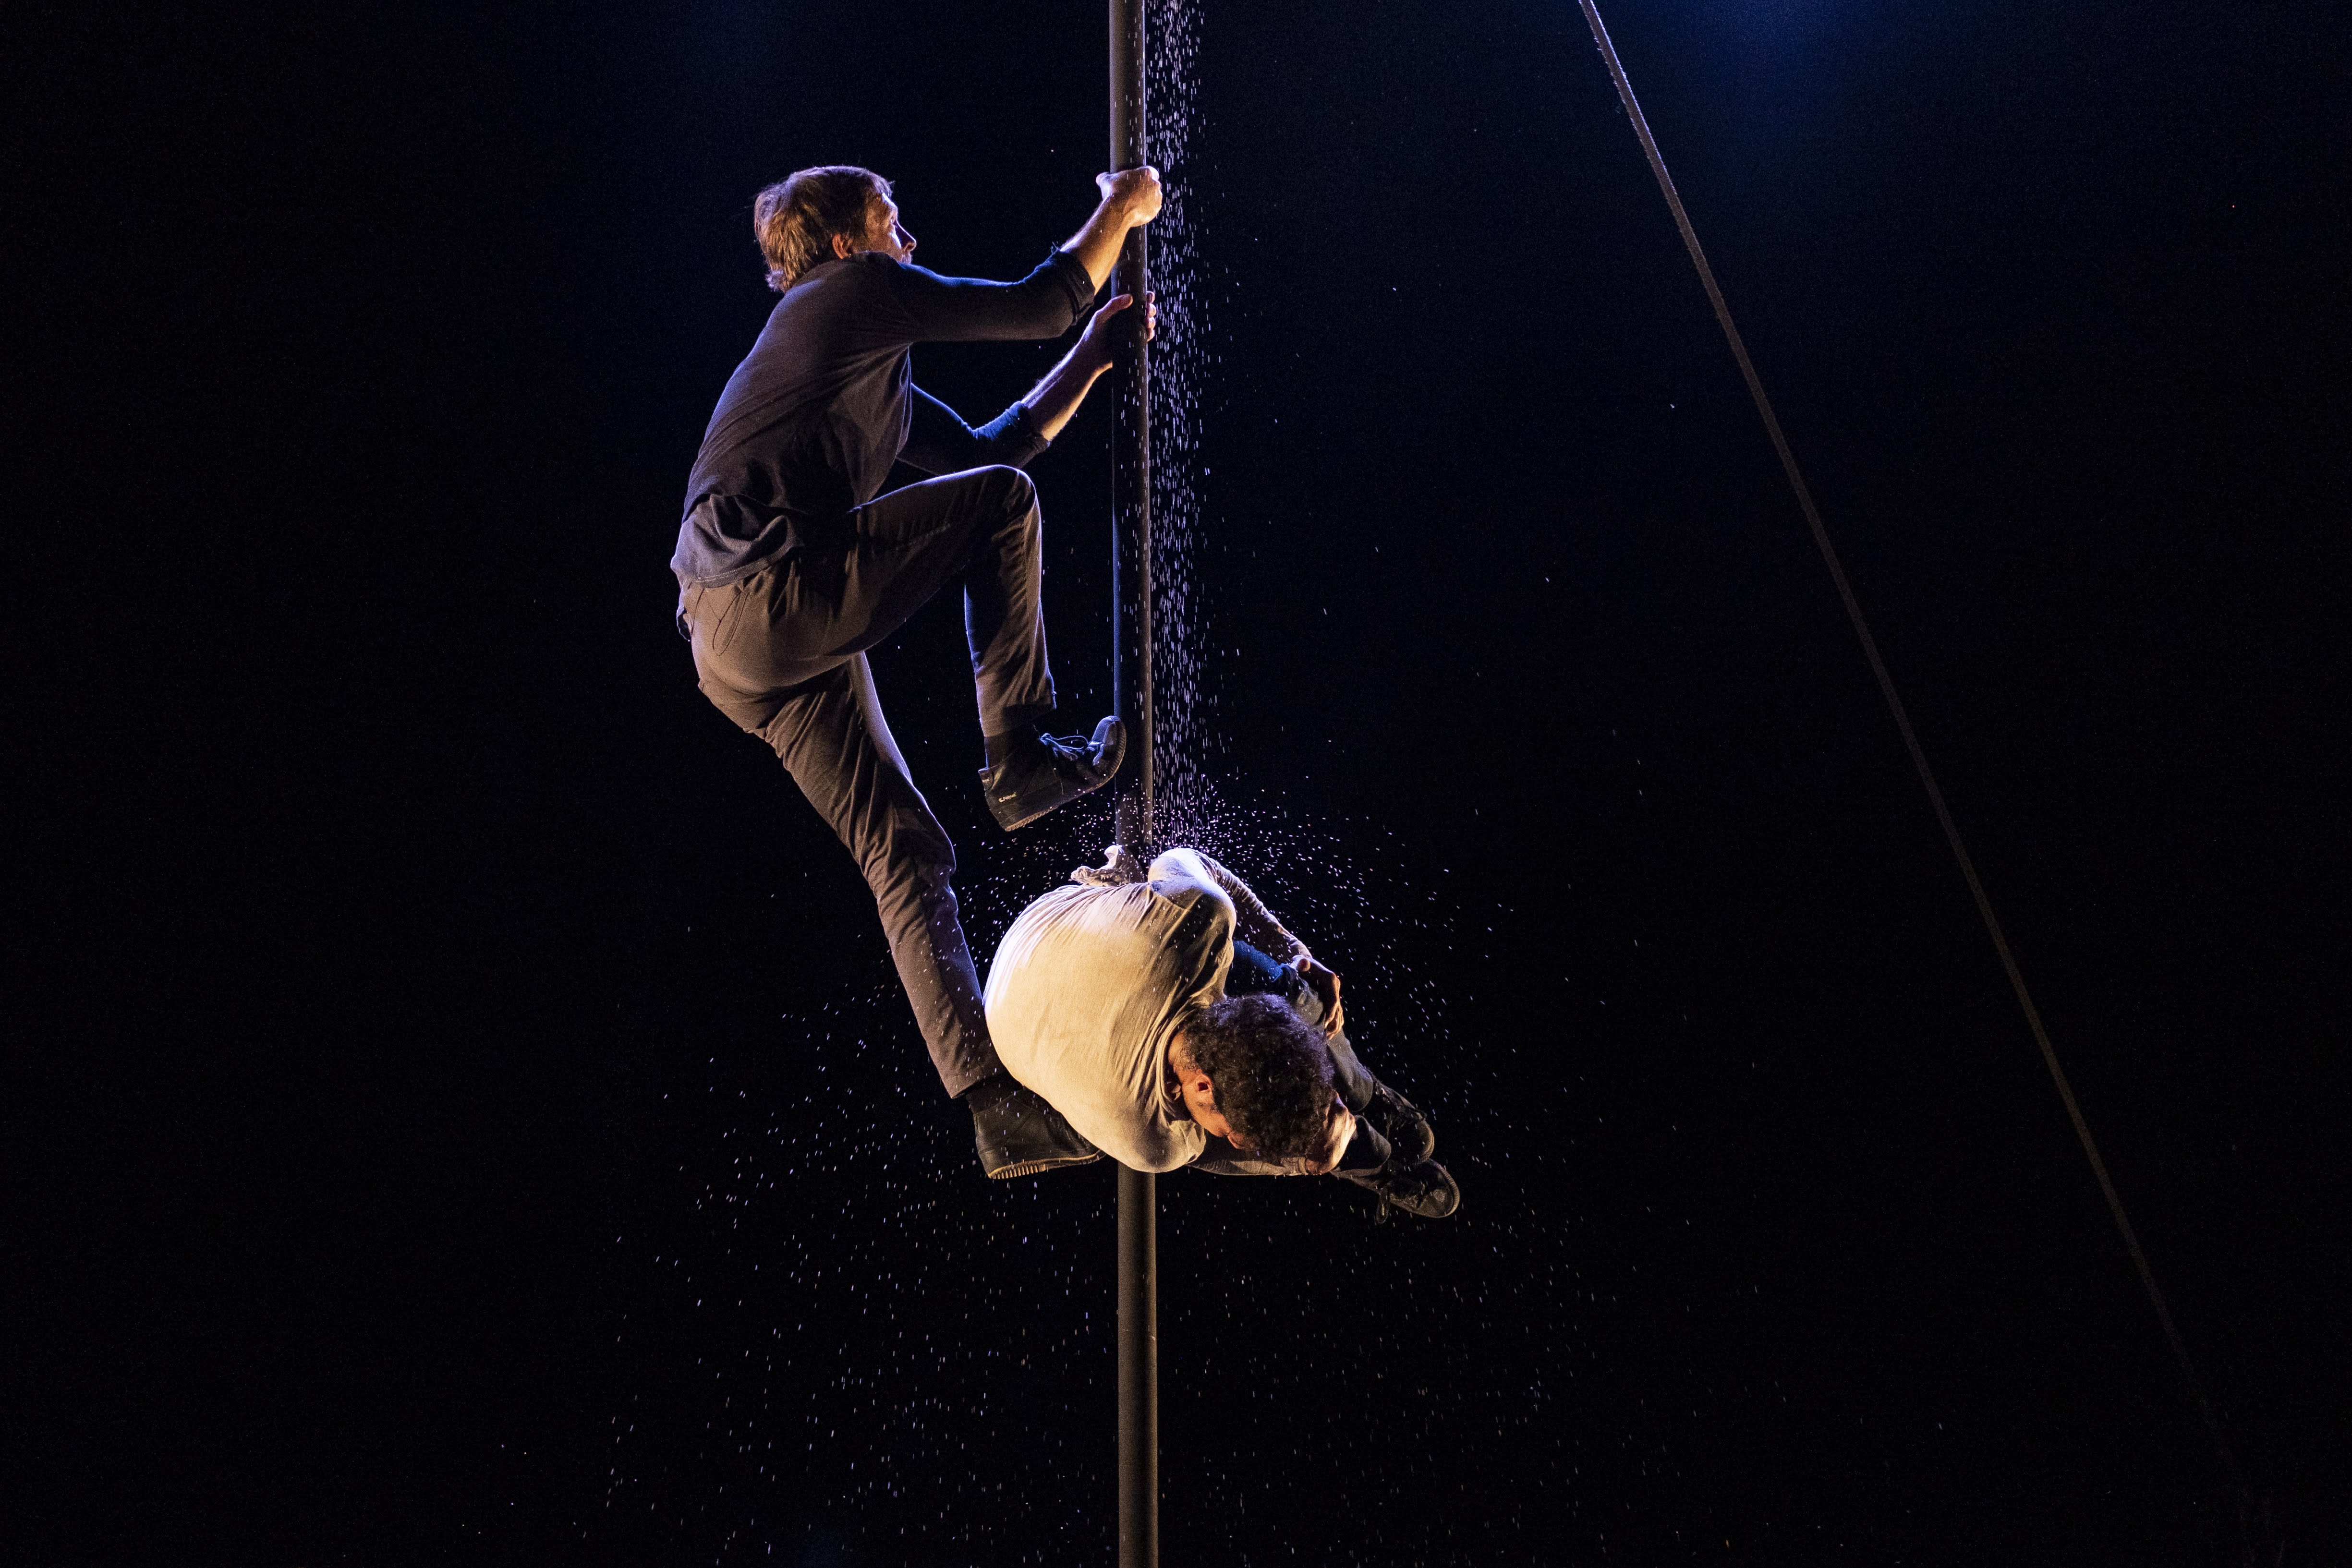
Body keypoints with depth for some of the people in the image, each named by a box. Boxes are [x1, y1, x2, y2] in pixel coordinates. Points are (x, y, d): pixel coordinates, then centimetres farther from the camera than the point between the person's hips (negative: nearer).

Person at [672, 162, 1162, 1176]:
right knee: (1002, 499, 1)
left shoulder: (868, 370, 32)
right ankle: (1022, 762, 3)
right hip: (778, 590, -10)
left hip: (737, 651, 10)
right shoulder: (854, 292, 3)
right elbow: (1037, 307, 2)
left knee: (906, 855, 6)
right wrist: (1119, 215, 17)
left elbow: (984, 445, 34)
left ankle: (998, 1110, 4)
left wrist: (1094, 358, 31)